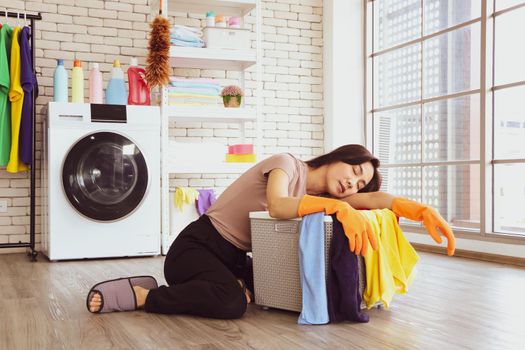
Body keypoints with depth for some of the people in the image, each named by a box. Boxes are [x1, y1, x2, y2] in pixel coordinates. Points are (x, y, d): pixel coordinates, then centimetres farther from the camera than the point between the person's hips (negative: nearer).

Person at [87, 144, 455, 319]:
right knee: (232, 302, -32)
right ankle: (140, 295, -17)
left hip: (233, 259, 8)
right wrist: (338, 207, -43)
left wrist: (423, 210, -26)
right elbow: (277, 206, -36)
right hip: (196, 246, -8)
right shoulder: (288, 163, -14)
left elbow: (371, 199, -11)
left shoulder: (322, 196, 6)